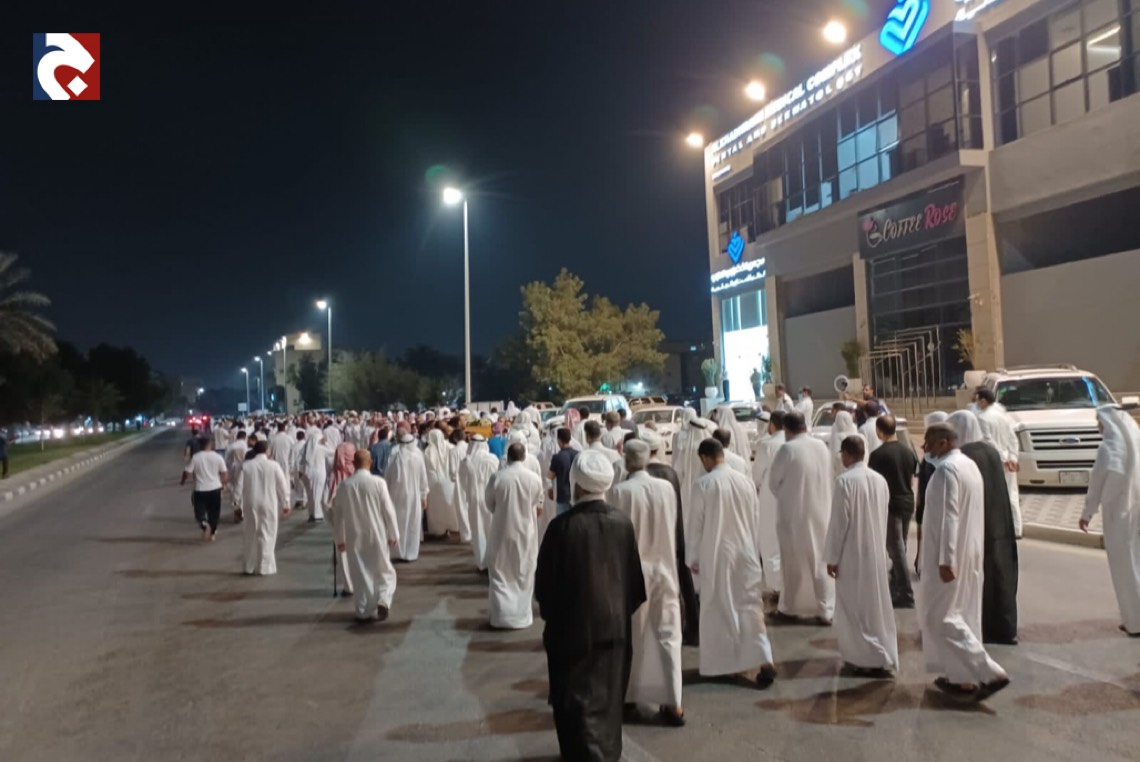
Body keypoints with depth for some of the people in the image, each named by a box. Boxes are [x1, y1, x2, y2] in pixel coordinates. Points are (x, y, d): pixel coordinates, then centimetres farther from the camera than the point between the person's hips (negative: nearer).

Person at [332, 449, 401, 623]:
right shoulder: (378, 482, -13)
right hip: (377, 535, -2)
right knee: (384, 571, 13)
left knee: (360, 574, 11)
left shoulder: (344, 485, -4)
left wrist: (340, 538, 15)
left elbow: (338, 514, 3)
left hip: (354, 537, 2)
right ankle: (383, 600, -6)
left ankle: (364, 611, 15)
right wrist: (393, 535, 1)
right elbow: (388, 510, -9)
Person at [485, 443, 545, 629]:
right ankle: (521, 615, 19)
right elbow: (539, 507, 5)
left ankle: (503, 615, 14)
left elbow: (490, 505, 0)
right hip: (526, 533, 1)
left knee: (501, 574, 12)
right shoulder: (535, 479, -10)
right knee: (524, 575, 14)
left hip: (502, 532, -1)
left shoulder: (497, 478, -14)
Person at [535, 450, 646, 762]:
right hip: (615, 625, 5)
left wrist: (550, 613, 9)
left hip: (573, 627, -5)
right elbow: (635, 577, 0)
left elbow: (544, 582, -10)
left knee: (578, 701, 9)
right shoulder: (623, 522, -8)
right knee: (608, 698, 22)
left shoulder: (562, 526, -20)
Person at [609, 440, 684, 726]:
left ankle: (629, 693, 28)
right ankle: (673, 703, 5)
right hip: (664, 568, 2)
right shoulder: (667, 487, -5)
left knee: (632, 637, 13)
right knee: (668, 636, 6)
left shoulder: (622, 491, -14)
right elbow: (672, 530, 4)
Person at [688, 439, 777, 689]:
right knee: (751, 606, 6)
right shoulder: (746, 482, 0)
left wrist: (692, 558, 5)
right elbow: (756, 521, 9)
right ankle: (761, 660, -6)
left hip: (716, 556, -3)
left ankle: (724, 661, 22)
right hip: (746, 553, 3)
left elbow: (695, 525, -7)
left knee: (720, 608, 11)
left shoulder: (702, 485, -13)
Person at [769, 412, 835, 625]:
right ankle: (825, 611, 15)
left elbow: (774, 481, -6)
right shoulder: (822, 446, 0)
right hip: (821, 511, 4)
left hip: (794, 513, -4)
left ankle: (791, 608, 21)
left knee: (795, 562, 9)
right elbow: (827, 478, 8)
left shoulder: (788, 449, -16)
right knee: (821, 561, 12)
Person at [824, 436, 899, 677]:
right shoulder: (880, 480, 3)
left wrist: (832, 557, -10)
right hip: (876, 552, 7)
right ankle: (884, 657, 24)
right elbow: (883, 518, 11)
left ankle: (870, 660, 6)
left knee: (856, 608, 3)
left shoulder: (845, 481, -17)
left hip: (852, 554, -7)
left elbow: (838, 522, -16)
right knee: (876, 605, 16)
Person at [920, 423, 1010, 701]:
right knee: (963, 613, 15)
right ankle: (963, 677, 22)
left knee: (940, 617, -2)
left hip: (950, 556, -10)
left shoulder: (946, 469, -20)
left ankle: (989, 672, -5)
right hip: (969, 552, 10)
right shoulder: (969, 465, 11)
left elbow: (948, 517, -24)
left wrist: (945, 560, -25)